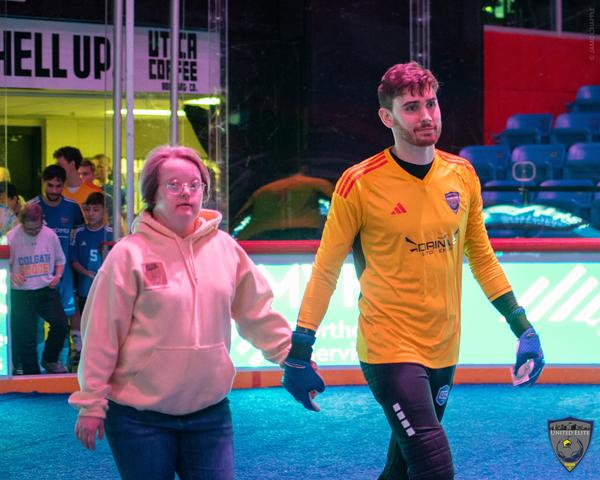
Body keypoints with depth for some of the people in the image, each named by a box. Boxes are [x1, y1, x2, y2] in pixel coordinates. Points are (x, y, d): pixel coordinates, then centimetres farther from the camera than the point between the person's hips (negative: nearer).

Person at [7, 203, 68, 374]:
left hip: (47, 290, 2)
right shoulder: (12, 237, -10)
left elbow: (60, 259, 16)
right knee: (26, 337, 2)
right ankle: (31, 373, 15)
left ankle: (49, 360, 12)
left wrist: (58, 275, -2)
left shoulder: (50, 235, 0)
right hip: (21, 294, -2)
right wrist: (11, 275, -23)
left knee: (60, 324, -12)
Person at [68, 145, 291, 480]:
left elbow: (257, 313, 12)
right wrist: (91, 403, -8)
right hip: (140, 417, -4)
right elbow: (102, 333, -8)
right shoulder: (130, 254, -9)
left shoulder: (225, 248, 4)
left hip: (210, 412, 4)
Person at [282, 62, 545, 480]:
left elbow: (481, 257, 15)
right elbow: (326, 270, -3)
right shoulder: (360, 183, -11)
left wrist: (523, 328, 10)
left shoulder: (462, 175, 3)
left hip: (443, 350, 5)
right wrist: (299, 354, -3)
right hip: (389, 348, -5)